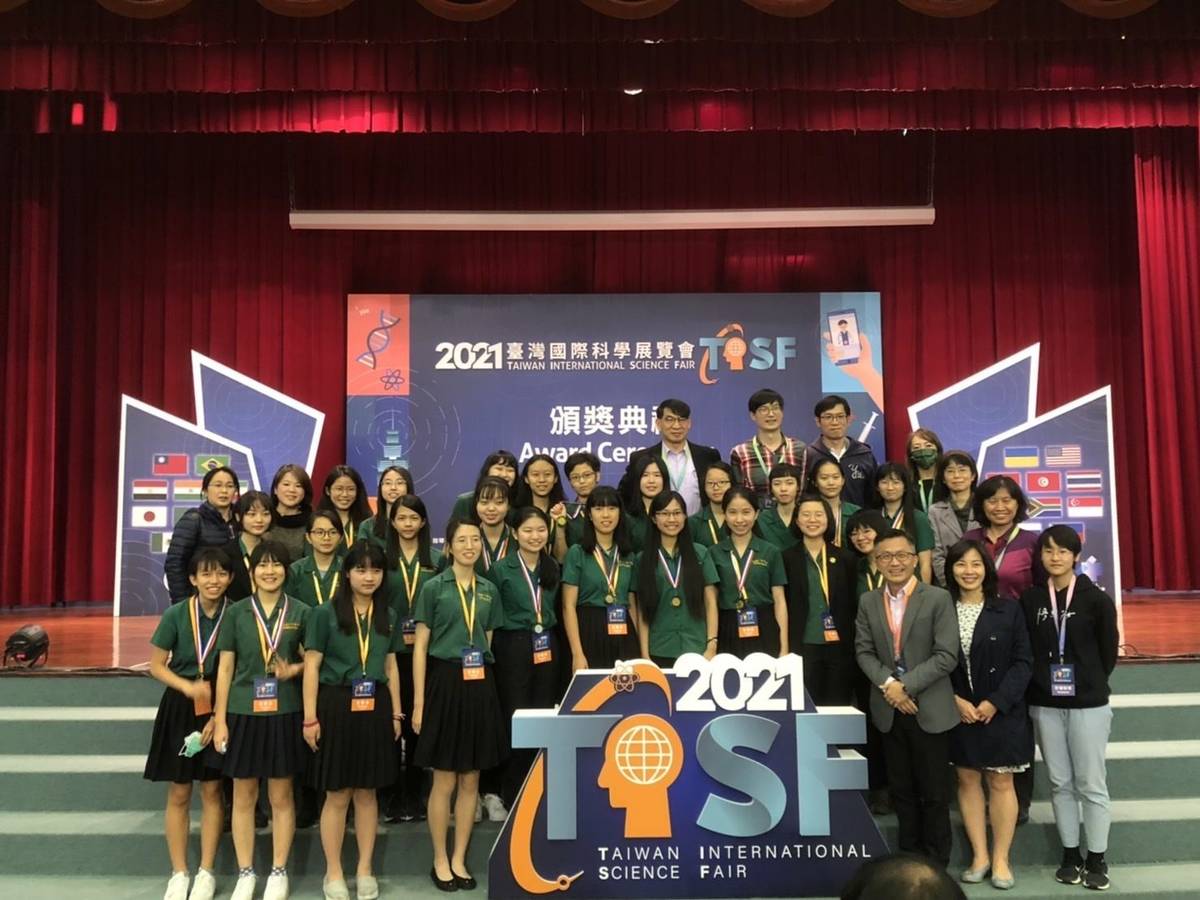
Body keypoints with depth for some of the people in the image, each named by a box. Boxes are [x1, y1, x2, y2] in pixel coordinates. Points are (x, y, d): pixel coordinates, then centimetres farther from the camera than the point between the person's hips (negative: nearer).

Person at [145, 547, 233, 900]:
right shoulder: (175, 614, -8)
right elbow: (156, 665, -1)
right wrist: (189, 687, -16)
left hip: (220, 709, 0)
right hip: (180, 708, 0)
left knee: (211, 790, 6)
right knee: (178, 793, 7)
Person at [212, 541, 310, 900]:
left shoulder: (300, 612, 1)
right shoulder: (236, 612, 1)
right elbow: (225, 668, 2)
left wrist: (294, 669, -13)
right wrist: (219, 719, -2)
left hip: (284, 714, 0)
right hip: (242, 713, 1)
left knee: (281, 796, 7)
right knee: (243, 797, 8)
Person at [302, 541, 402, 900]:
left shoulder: (388, 615, 8)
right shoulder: (325, 613, -5)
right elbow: (311, 667, -5)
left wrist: (396, 713, 10)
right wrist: (310, 717, -9)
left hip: (375, 709, 3)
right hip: (336, 706, -3)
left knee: (367, 792, 11)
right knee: (337, 795, 5)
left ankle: (365, 870, 24)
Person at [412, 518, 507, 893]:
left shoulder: (489, 590, 9)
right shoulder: (434, 588, -3)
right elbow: (420, 647, -4)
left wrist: (485, 680, 8)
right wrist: (418, 702, -9)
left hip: (480, 686, 4)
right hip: (445, 683, -4)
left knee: (471, 780, 9)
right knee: (445, 780, 3)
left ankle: (459, 859, 21)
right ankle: (440, 860, 18)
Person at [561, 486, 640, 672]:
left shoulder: (629, 555, 11)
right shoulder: (577, 553, -2)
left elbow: (632, 604, 14)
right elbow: (568, 606, -6)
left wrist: (639, 645, 5)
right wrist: (577, 653, -14)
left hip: (623, 635, 4)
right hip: (590, 633, -4)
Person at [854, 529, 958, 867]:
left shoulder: (938, 598, -7)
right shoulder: (868, 602, 6)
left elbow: (947, 655, -13)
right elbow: (864, 651, 4)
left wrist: (906, 686, -17)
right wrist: (887, 684, -13)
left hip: (929, 709, -3)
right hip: (889, 710, 4)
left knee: (933, 790, 7)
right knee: (901, 789, 14)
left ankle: (936, 862, 23)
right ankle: (909, 856, 28)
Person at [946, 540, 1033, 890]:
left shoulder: (1008, 610, -3)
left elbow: (1022, 662, -5)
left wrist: (995, 702, -13)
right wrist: (955, 700, -12)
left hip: (1001, 712, -1)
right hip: (957, 712, 2)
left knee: (1001, 783, 5)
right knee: (968, 781, 9)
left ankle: (1001, 860, 16)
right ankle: (979, 856, 21)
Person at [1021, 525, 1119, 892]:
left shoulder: (1096, 599, -4)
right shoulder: (1030, 600, 2)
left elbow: (1108, 651, 2)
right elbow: (1025, 651, 6)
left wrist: (1087, 683, 4)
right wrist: (1042, 683, 0)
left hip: (1088, 704, -2)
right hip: (1045, 705, 3)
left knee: (1091, 784, 3)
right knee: (1060, 783, 10)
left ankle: (1097, 860, 15)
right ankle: (1070, 855, 21)